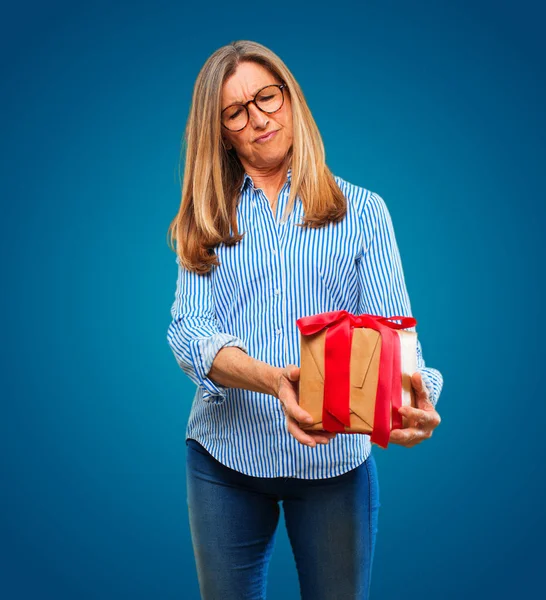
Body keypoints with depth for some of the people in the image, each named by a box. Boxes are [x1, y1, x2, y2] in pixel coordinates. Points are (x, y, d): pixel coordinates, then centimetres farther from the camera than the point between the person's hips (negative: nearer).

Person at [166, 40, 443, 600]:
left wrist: (413, 399, -29)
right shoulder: (207, 221, 5)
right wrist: (273, 380, -29)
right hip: (224, 455, 1)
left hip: (336, 457, -1)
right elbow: (190, 333, -9)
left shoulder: (361, 211, 3)